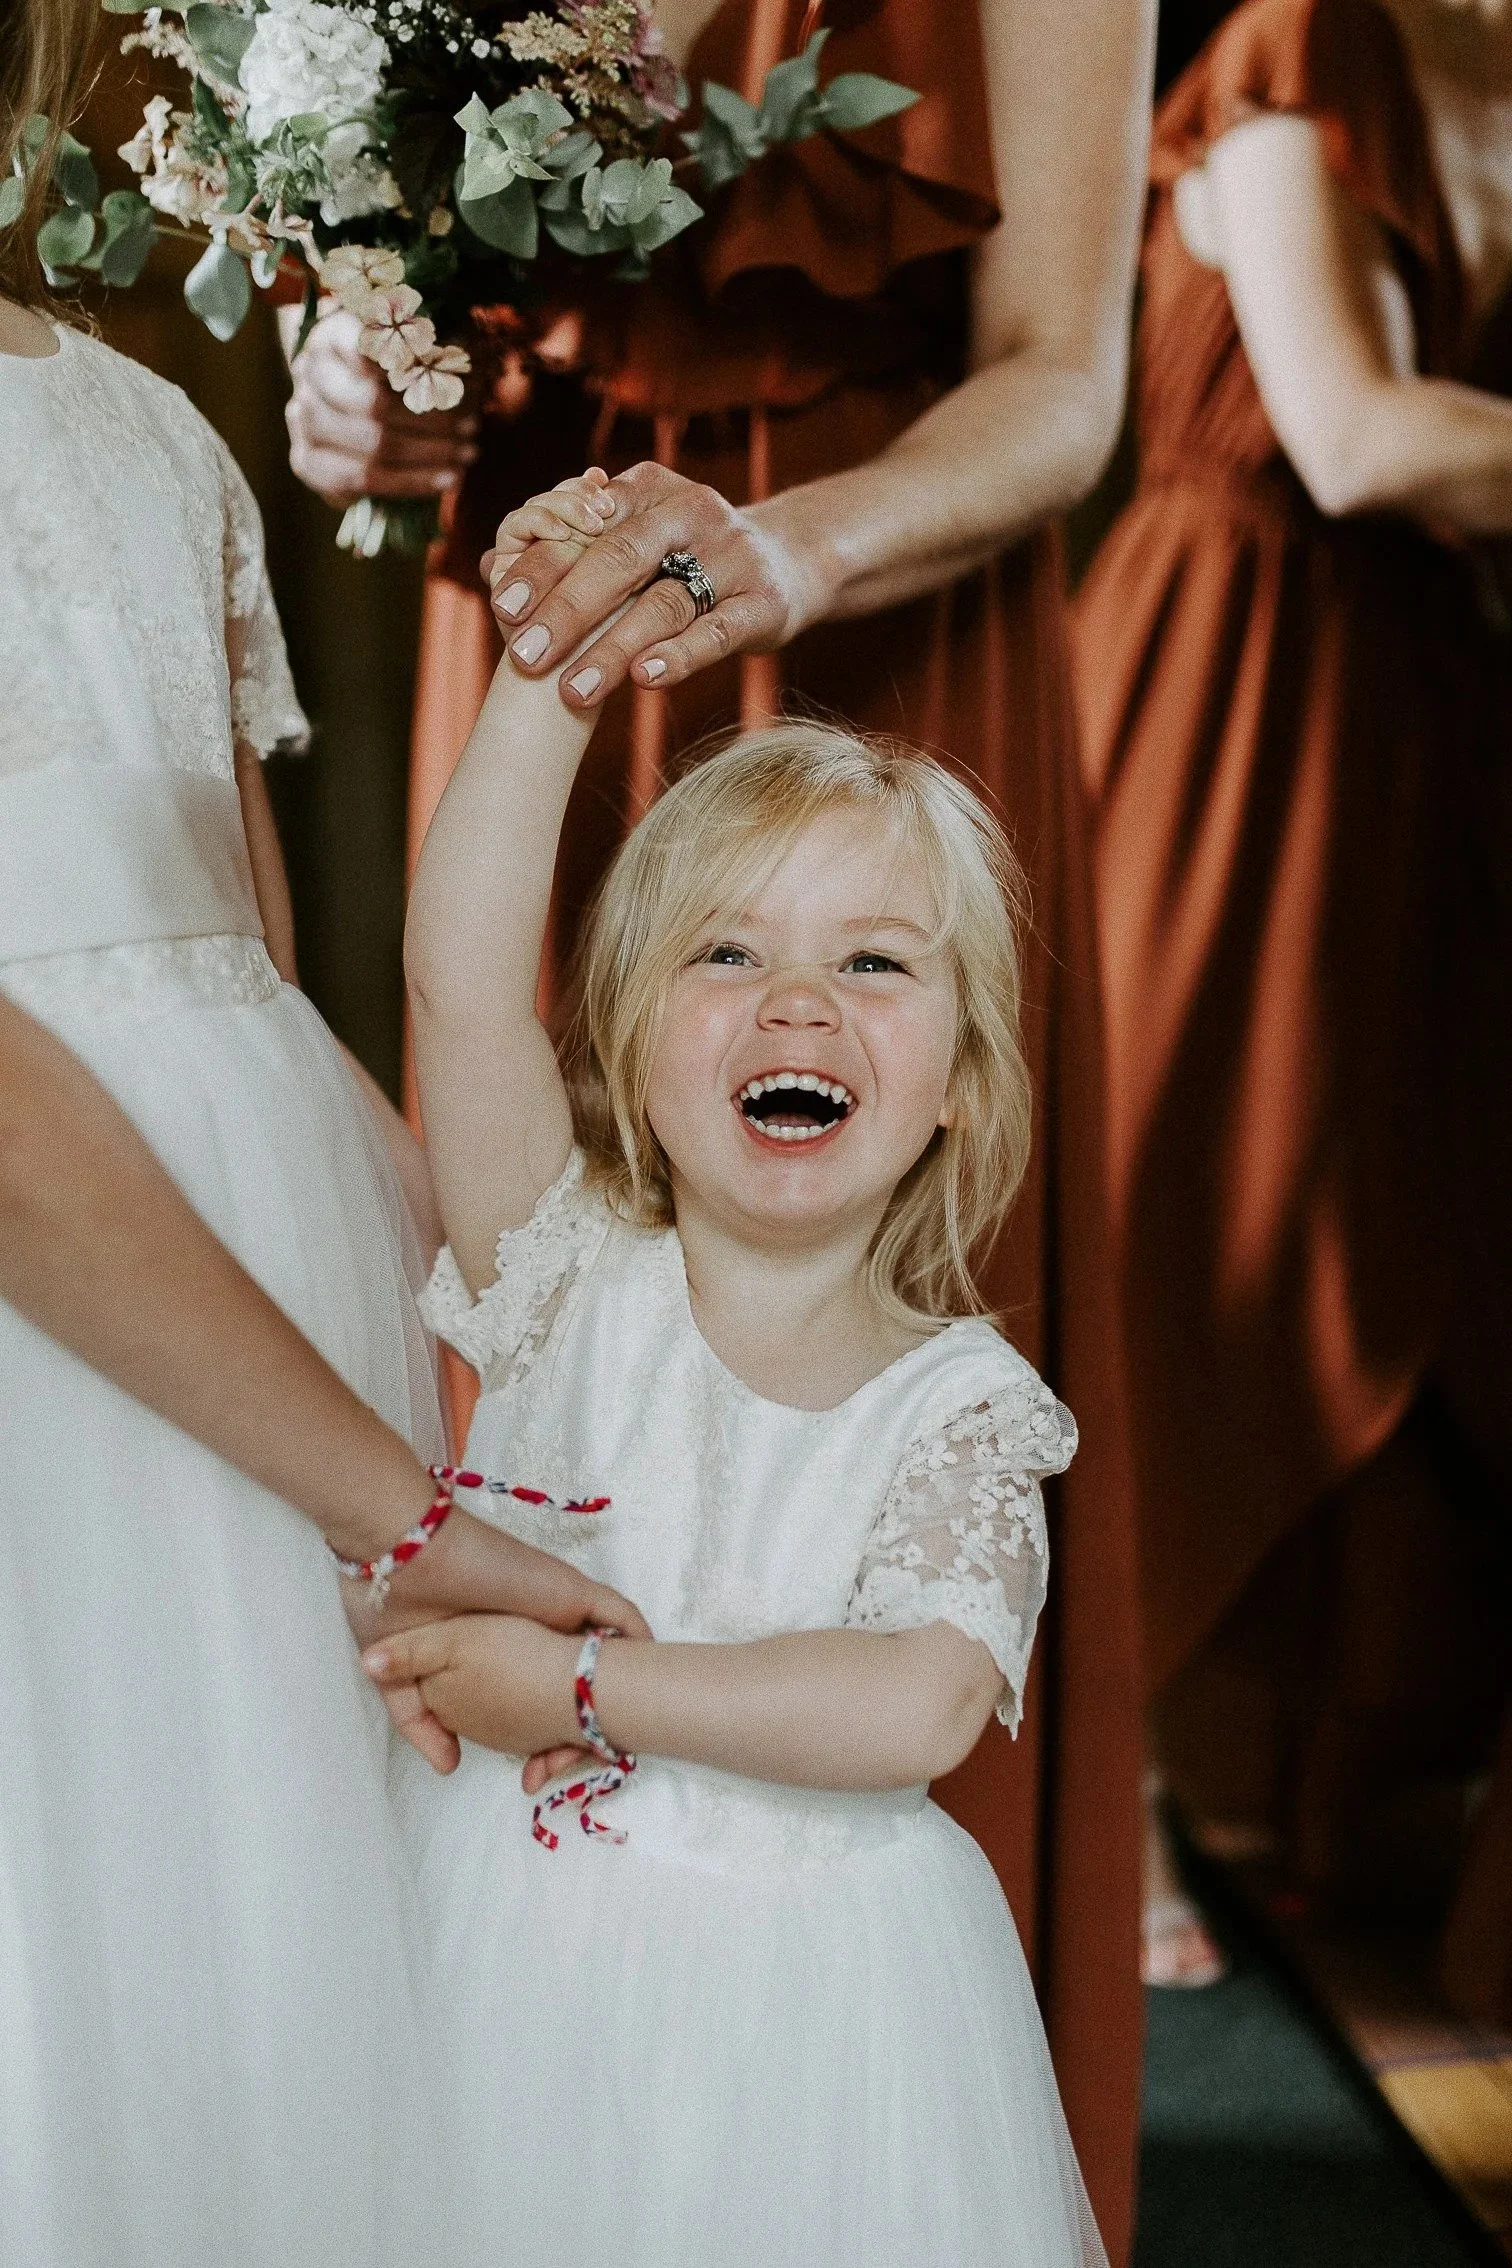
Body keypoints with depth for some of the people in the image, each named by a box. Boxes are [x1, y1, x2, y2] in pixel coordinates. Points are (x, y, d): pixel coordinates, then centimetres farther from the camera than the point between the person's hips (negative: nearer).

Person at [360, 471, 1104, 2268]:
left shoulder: (959, 1401, -9)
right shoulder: (574, 1280, -7)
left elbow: (919, 1710, -23)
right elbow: (459, 976, -21)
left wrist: (581, 1684, -22)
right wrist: (555, 669, -26)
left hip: (804, 1984, -1)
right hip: (518, 1963, 1)